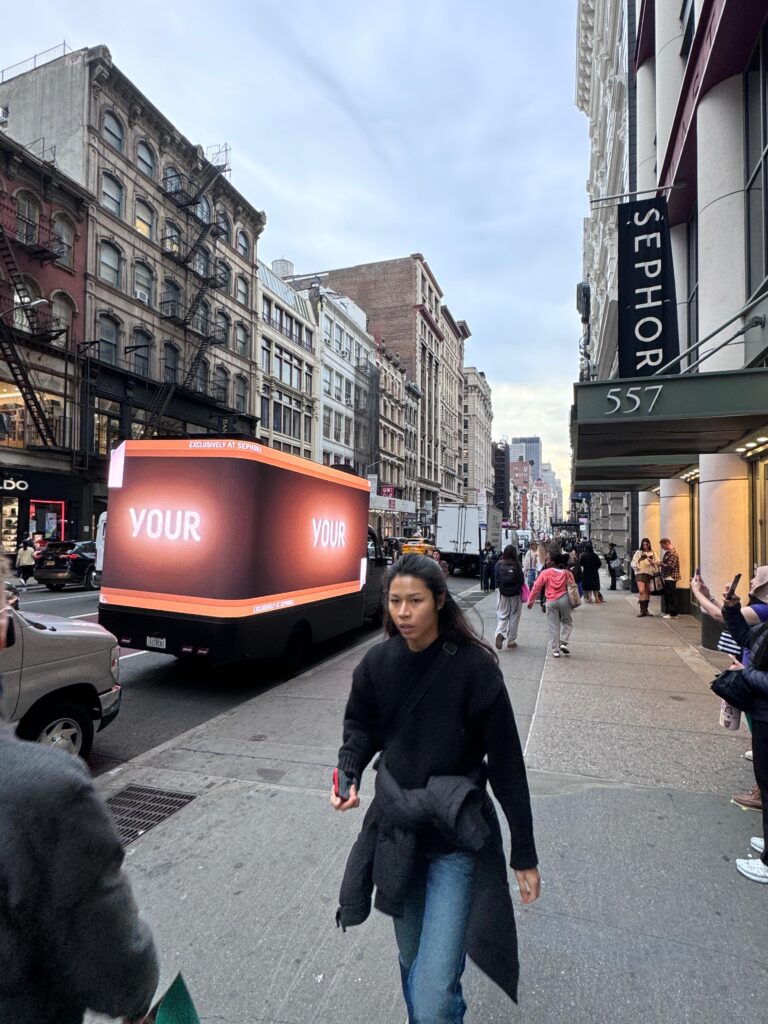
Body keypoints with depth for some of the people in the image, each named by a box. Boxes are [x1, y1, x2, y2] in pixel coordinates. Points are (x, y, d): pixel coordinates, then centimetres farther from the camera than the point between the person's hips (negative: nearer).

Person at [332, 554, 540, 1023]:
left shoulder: (474, 666, -19)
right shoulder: (378, 662, -7)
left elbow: (506, 763, -13)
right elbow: (360, 726, 8)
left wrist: (525, 855, -7)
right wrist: (349, 774, -12)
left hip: (457, 837, -4)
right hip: (396, 830, 4)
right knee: (411, 960, 25)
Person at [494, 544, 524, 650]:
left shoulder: (499, 564, -5)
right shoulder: (516, 565, -12)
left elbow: (496, 579, -3)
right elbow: (521, 580, -9)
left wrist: (498, 589, 9)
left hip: (502, 593, 2)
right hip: (515, 594, -2)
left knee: (502, 615, 10)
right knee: (514, 617, 11)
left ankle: (500, 633, -16)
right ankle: (511, 640, 17)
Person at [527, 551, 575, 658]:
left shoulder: (545, 573, -1)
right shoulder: (568, 573, 5)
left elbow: (536, 587, -1)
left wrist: (530, 601, 6)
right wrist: (573, 601, 26)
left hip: (551, 601, -1)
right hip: (564, 600, 1)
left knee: (553, 626, 7)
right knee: (567, 621, 23)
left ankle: (555, 650, 8)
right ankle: (563, 643, 8)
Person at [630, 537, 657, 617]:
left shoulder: (652, 553, 11)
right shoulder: (638, 552, 3)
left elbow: (656, 564, 14)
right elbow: (633, 563, -1)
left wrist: (652, 562, -5)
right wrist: (639, 560, -17)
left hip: (649, 573, 4)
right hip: (640, 573, -4)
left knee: (648, 592, 8)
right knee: (641, 591, -17)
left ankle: (646, 610, 20)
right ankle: (642, 610, -14)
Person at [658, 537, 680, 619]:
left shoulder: (673, 553, -16)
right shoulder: (667, 552, 15)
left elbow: (670, 566, -22)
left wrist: (661, 564, -11)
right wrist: (660, 564, 3)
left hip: (671, 578, -10)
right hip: (666, 577, 10)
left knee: (671, 595, -5)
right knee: (667, 595, 14)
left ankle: (673, 614, 0)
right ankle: (668, 612, 21)